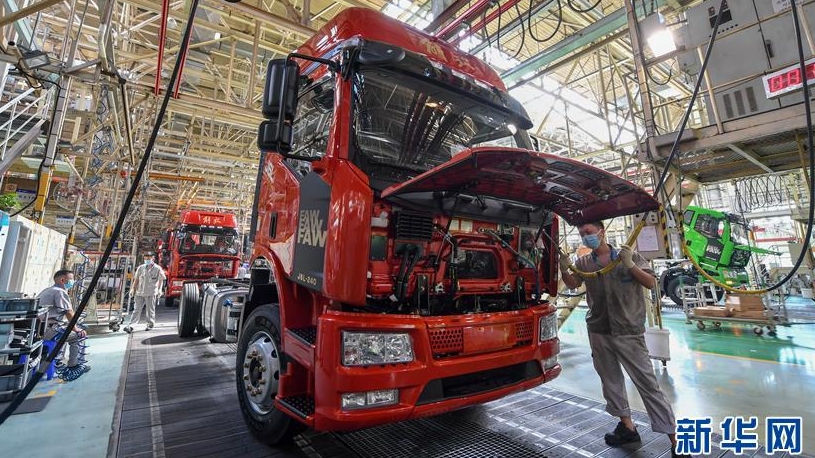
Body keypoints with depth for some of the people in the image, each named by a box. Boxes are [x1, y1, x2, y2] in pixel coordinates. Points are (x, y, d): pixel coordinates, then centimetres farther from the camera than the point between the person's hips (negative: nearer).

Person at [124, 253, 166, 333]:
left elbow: (161, 280, 1)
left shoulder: (158, 269, -1)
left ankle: (150, 324, 19)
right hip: (140, 292, 3)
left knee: (150, 310, 5)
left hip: (151, 293, -3)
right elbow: (136, 279, 15)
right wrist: (133, 289, 8)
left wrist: (159, 289, -9)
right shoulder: (140, 268, 9)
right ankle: (130, 326, 0)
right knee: (137, 310, 2)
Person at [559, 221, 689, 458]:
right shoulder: (584, 262, 4)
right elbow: (573, 284, -5)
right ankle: (627, 426, 31)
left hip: (629, 332, -3)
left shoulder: (629, 256, -2)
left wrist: (630, 265, -21)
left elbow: (652, 283, -6)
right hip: (598, 331, 4)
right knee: (610, 379, 14)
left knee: (647, 383, -1)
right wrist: (564, 270, -25)